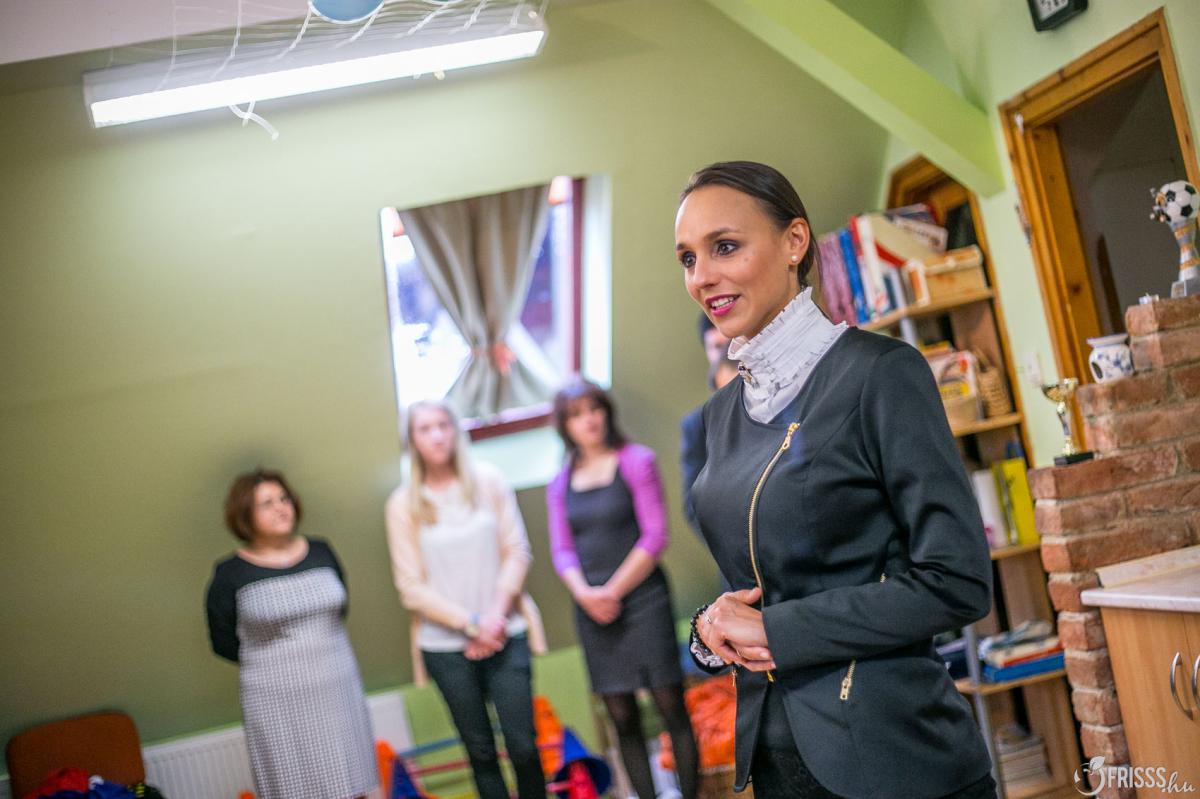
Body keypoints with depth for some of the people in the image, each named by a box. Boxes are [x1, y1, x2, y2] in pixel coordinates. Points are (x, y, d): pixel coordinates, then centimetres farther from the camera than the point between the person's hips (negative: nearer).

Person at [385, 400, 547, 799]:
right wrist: (472, 625, -10)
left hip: (505, 634, 1)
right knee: (481, 752, 8)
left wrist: (496, 615, -11)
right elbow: (412, 587, -3)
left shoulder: (488, 482, 1)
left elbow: (517, 552, 1)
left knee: (523, 745, -2)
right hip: (446, 644, 0)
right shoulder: (404, 504, -3)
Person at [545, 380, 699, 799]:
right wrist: (584, 593, -10)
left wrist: (614, 591, -12)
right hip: (592, 608, 4)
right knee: (622, 718, 4)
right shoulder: (560, 485, 11)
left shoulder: (636, 461, -2)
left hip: (642, 597, -4)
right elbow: (562, 550, 8)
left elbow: (655, 536, -8)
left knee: (672, 707, -3)